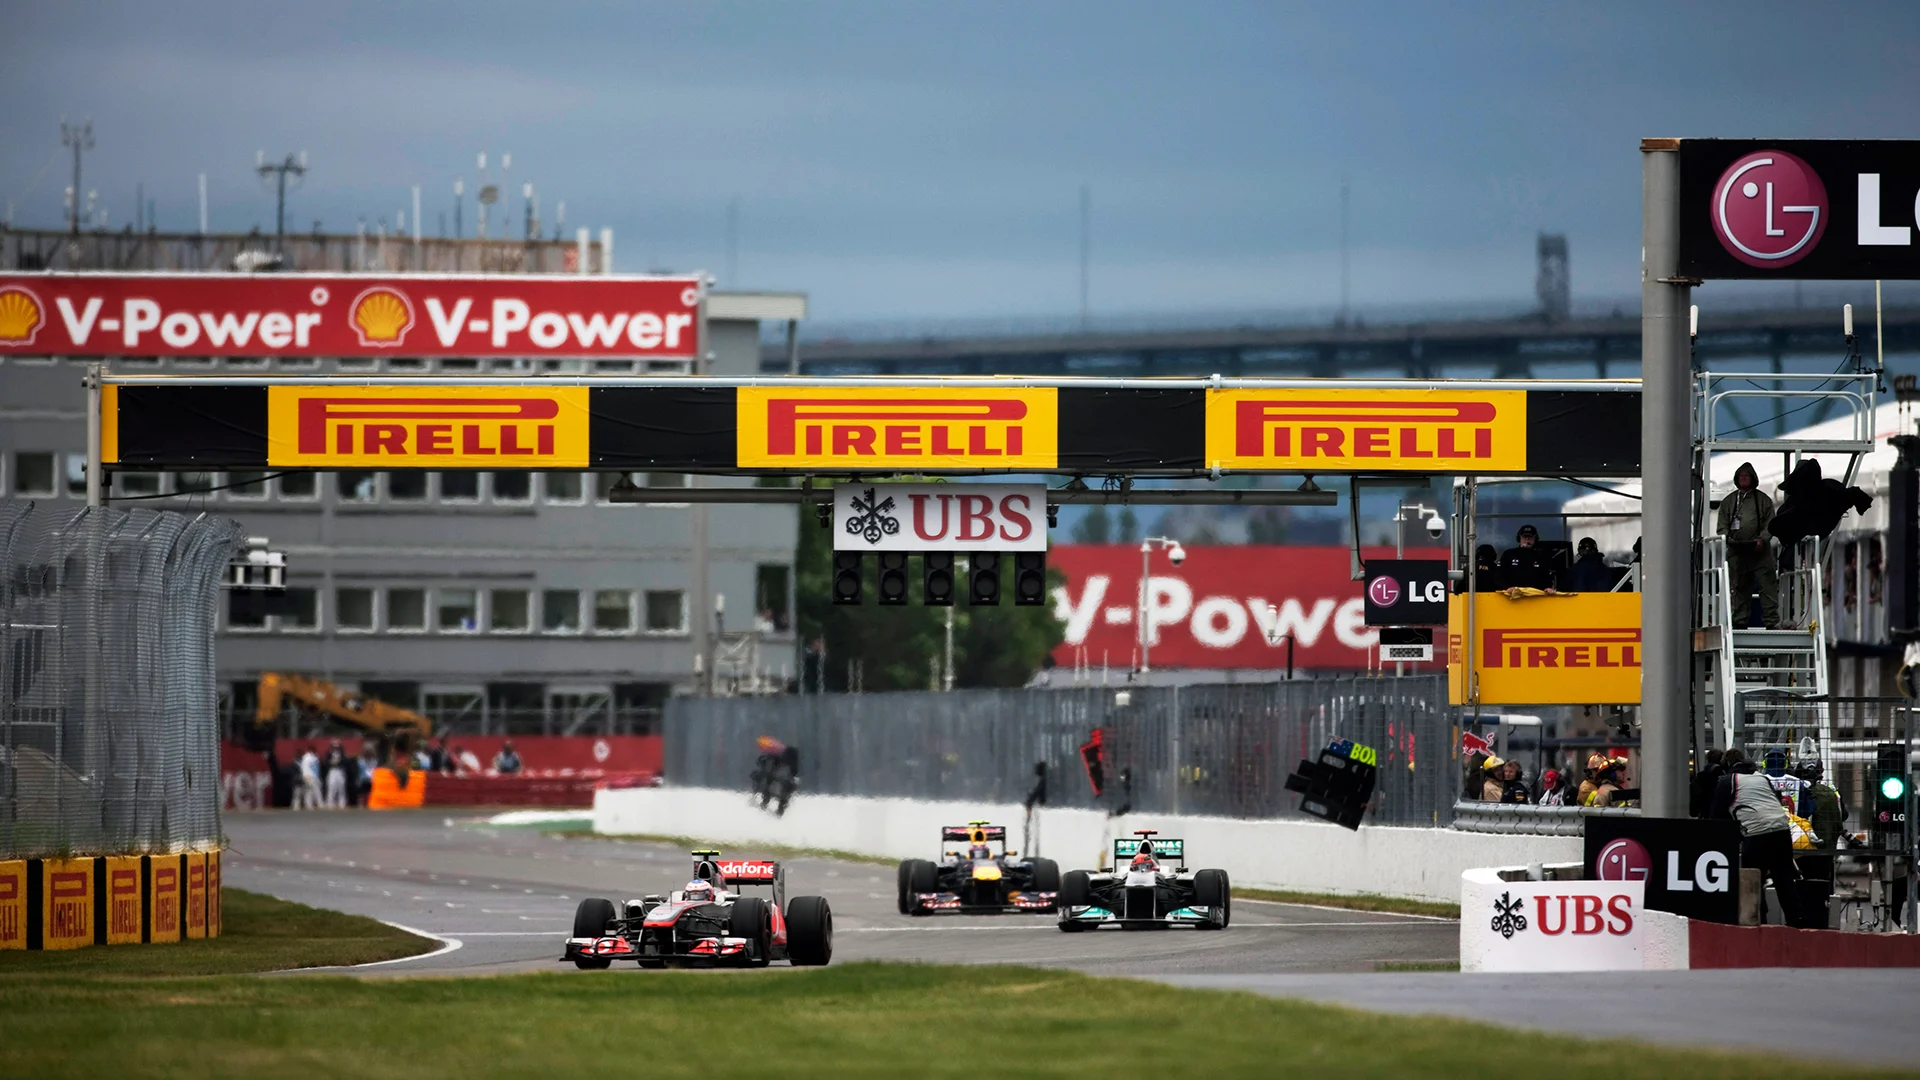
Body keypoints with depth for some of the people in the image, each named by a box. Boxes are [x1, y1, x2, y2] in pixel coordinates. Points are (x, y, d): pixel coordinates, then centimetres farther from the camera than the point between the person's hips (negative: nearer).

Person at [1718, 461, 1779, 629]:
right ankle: (1740, 620, 10)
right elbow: (1722, 525, 14)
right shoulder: (1728, 501, 15)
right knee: (1739, 588, 5)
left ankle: (1771, 621, -10)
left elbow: (1770, 524, 6)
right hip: (1736, 552, 2)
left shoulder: (1763, 500, 10)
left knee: (1767, 586, -8)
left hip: (1760, 551, -2)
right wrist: (1726, 538, -7)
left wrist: (1762, 539, -11)